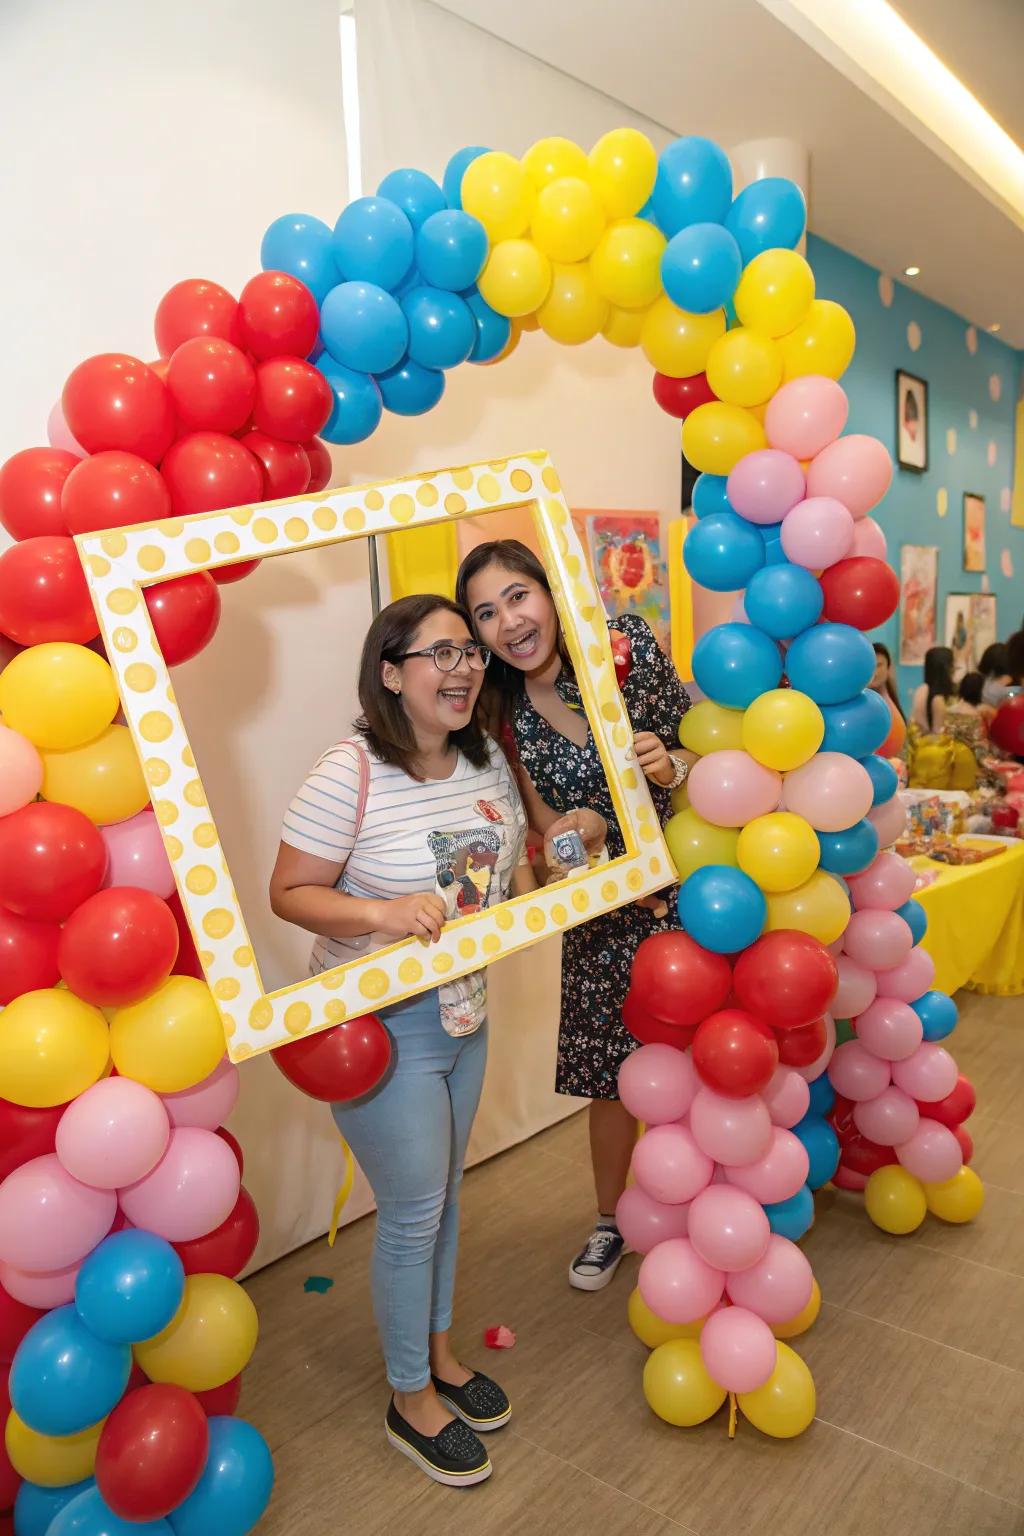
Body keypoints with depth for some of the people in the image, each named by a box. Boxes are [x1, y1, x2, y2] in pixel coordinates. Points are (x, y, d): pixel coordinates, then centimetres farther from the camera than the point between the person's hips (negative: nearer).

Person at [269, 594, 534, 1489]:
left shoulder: (488, 762, 0)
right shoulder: (352, 774, -22)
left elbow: (513, 870, 12)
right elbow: (290, 893, -18)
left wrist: (537, 881, -8)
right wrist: (385, 914, -32)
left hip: (465, 1014, 7)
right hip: (381, 1024, -6)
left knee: (442, 1194, 22)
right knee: (413, 1211, 7)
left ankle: (440, 1354, 46)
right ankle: (412, 1400, 33)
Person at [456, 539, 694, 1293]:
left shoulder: (629, 646, -12)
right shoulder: (503, 714, -7)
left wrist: (672, 767, -24)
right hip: (605, 911, 1)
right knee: (611, 1075, 12)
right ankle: (611, 1221, 39)